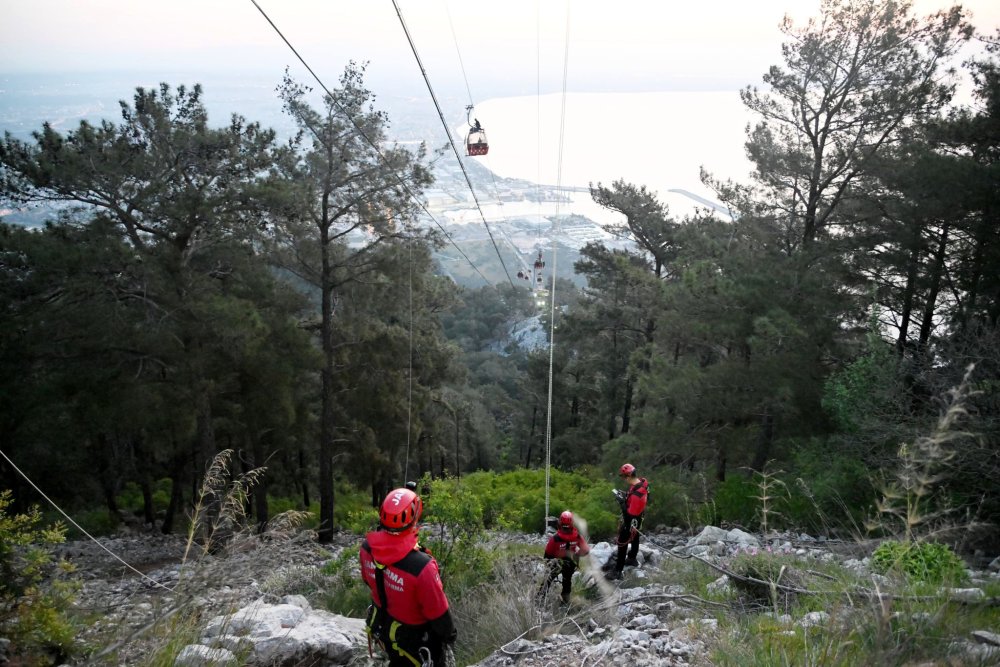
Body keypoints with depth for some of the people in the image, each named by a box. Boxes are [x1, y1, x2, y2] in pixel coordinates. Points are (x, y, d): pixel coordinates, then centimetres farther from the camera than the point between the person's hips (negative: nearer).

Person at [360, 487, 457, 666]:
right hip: (414, 638, -5)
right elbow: (438, 611, -26)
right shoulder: (421, 567, -41)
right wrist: (450, 634, -6)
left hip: (381, 627, 6)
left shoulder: (367, 547, -21)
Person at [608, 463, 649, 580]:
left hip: (631, 521, -9)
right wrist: (626, 496, -3)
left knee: (622, 544, 3)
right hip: (637, 519, 9)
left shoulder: (636, 495, -40)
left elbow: (630, 515, -33)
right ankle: (632, 559, 51)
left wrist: (622, 502, -26)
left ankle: (617, 571, 14)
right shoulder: (642, 482, -13)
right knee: (634, 538, 29)